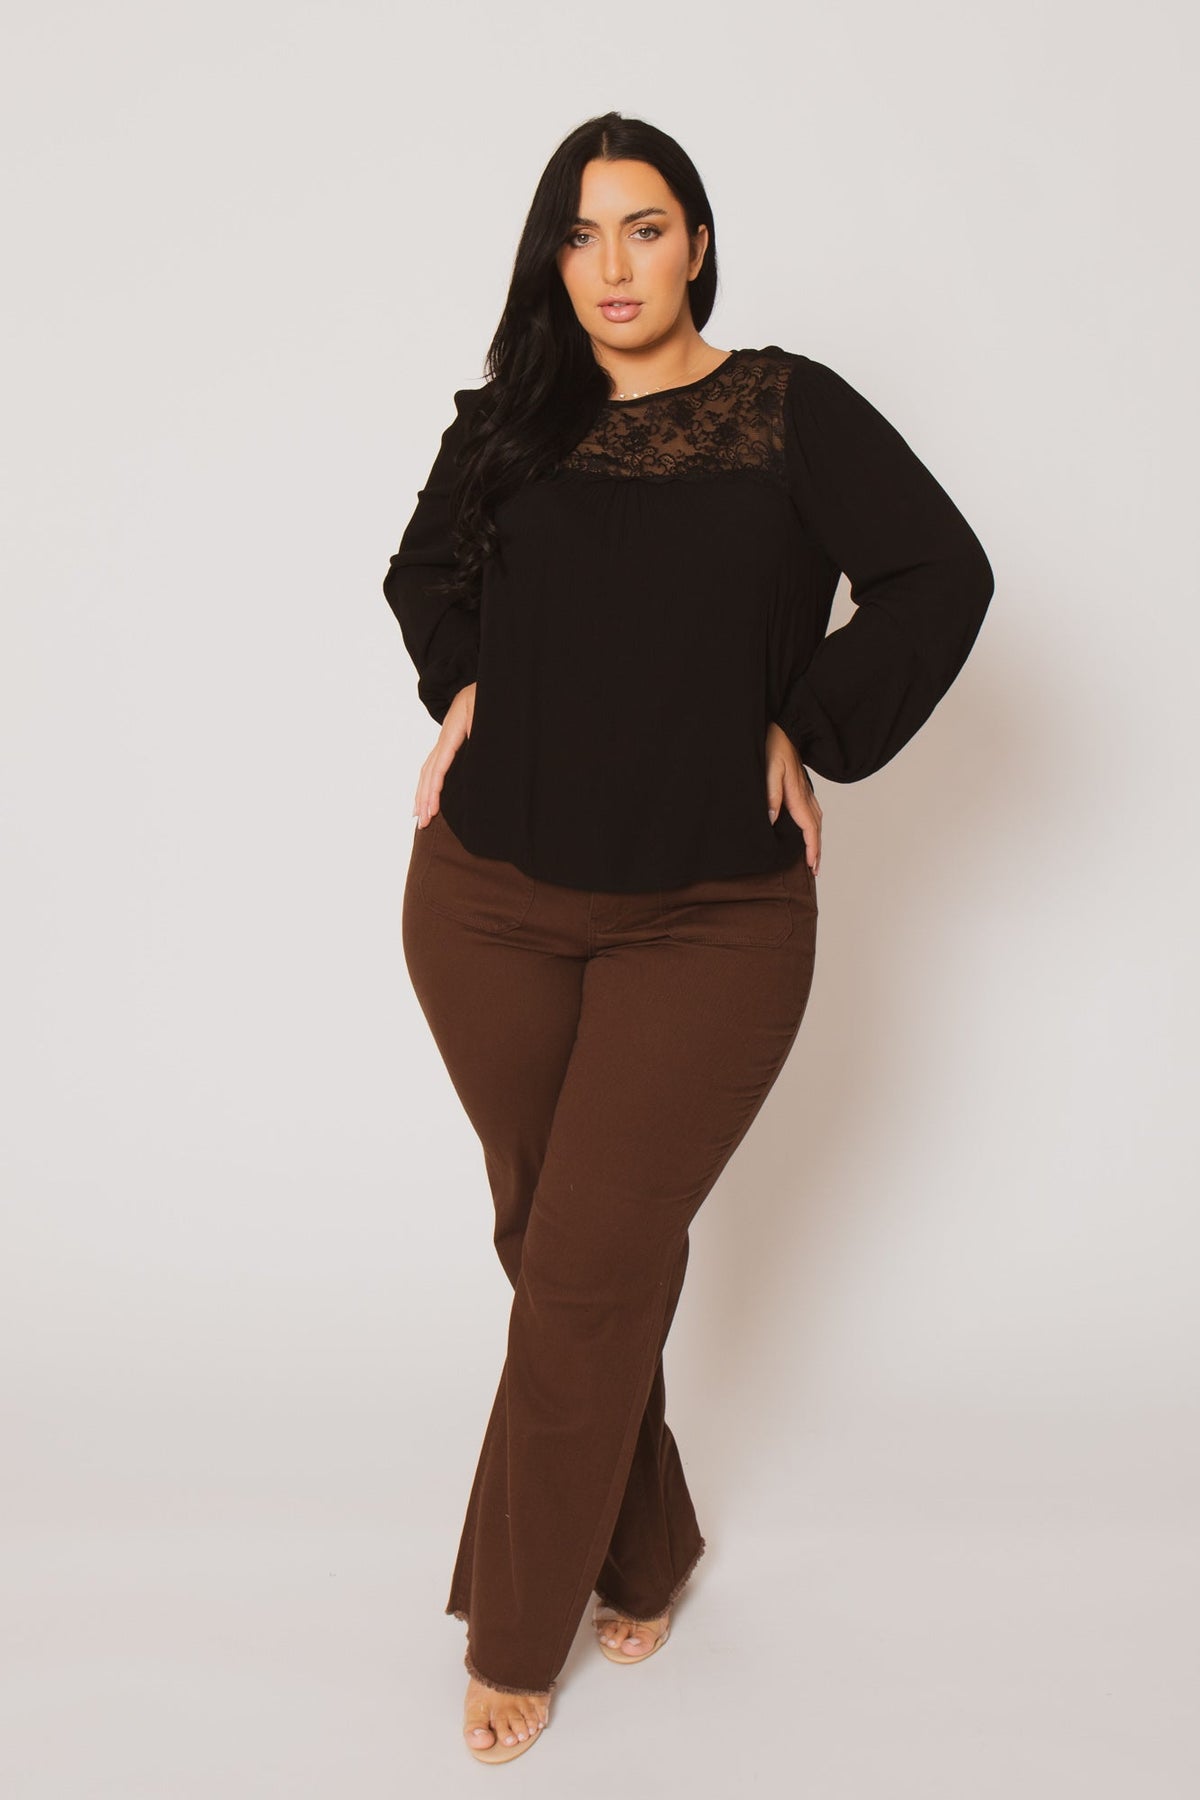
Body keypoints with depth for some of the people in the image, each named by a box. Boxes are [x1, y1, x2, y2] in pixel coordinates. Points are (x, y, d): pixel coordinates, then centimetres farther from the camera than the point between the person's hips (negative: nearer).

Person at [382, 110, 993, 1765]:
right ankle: (644, 1552, 34)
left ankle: (519, 1634, 17)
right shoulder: (510, 422, 8)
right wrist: (463, 689, 8)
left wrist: (805, 730, -7)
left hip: (710, 919, -3)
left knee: (589, 1278, -3)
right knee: (544, 1244, 12)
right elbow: (422, 571, 25)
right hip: (489, 904, 4)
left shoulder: (791, 412, -1)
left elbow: (941, 578, -6)